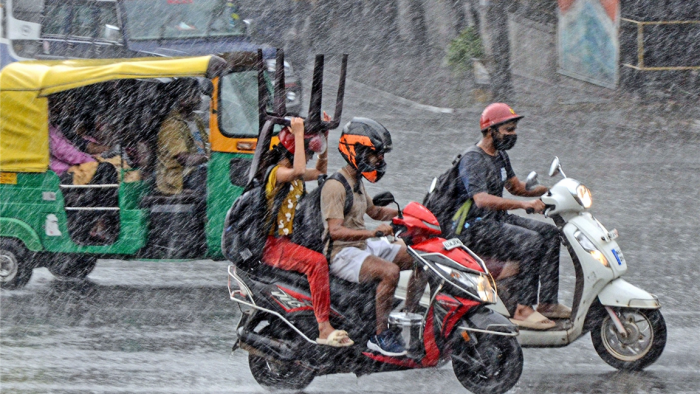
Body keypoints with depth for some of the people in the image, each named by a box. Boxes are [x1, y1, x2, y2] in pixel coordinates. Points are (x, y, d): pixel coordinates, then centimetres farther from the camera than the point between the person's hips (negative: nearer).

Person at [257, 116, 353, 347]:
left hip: (290, 239, 11)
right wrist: (298, 133, -31)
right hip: (273, 244, -11)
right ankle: (324, 329, -37)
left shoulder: (292, 174, 16)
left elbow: (320, 171, 34)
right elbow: (298, 171, -37)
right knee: (317, 262, -31)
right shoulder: (276, 172, -14)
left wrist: (324, 135, 25)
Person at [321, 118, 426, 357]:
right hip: (342, 253, -10)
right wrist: (373, 232, -34)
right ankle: (380, 335, -26)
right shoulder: (335, 186, -17)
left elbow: (373, 211, 32)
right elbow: (335, 230, -26)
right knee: (389, 271, -33)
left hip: (363, 247, 10)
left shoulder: (356, 182, 16)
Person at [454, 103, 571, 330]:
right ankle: (523, 310, -27)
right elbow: (482, 200, -32)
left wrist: (549, 190, 11)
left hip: (499, 220, 10)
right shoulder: (473, 160, -17)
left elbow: (515, 186, 27)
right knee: (531, 242, -26)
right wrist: (524, 204, -39)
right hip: (476, 228, -10)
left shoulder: (500, 156, 14)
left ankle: (547, 302, -6)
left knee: (550, 234, -3)